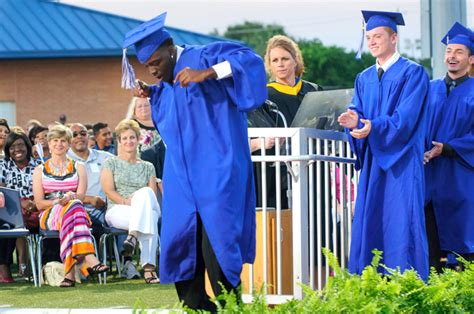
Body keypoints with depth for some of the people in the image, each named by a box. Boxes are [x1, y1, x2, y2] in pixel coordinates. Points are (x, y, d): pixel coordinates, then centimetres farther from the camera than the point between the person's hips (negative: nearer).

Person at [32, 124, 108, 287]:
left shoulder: (78, 168, 20)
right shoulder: (40, 170, 18)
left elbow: (80, 196, 4)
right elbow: (39, 203, 7)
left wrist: (70, 197, -20)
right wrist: (57, 201, -14)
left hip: (76, 211, 1)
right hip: (49, 215, -1)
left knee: (73, 205, -39)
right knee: (73, 206, -37)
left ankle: (70, 271, -55)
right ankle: (89, 259, -57)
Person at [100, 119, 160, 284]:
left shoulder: (148, 167, 24)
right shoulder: (111, 163, 16)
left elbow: (152, 195, 11)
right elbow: (109, 190, 1)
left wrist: (138, 200, -13)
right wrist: (126, 201, -17)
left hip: (146, 208, 2)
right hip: (117, 210, -2)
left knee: (145, 192, -38)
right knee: (149, 217, -38)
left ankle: (133, 235, -49)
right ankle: (148, 266, -50)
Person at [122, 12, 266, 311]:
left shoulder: (203, 56, -8)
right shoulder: (168, 80, 15)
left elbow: (249, 60, -21)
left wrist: (207, 73, -31)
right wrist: (152, 93, 18)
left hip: (215, 172, -8)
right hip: (182, 173, 8)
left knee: (214, 243, -13)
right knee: (182, 239, 2)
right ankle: (197, 307, 7)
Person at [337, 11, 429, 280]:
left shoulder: (413, 73, -4)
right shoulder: (364, 79, 16)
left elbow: (406, 118, -14)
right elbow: (359, 113, 8)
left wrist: (373, 127, -28)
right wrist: (354, 121, -16)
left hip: (402, 163, -6)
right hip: (372, 162, 6)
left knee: (401, 225, -9)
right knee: (368, 225, 4)